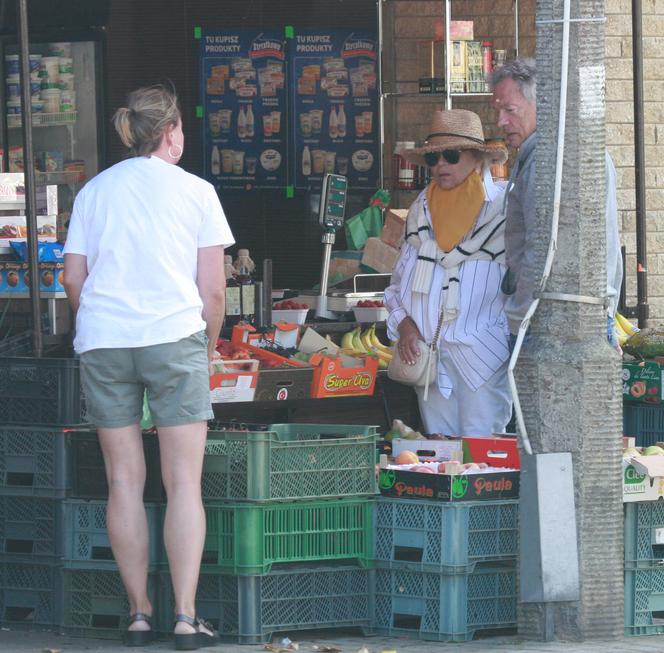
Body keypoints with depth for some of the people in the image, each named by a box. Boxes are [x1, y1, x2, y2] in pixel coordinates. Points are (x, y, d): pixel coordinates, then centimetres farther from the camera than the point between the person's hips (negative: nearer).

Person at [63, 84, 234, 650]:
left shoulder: (94, 191, 9)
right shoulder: (195, 191, 3)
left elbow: (73, 279, 7)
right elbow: (213, 289, 1)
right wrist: (208, 350, 14)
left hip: (102, 342, 3)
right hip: (174, 336, -3)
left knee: (124, 482, 7)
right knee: (184, 482, -1)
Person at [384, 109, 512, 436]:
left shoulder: (503, 209, -3)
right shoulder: (423, 208, 15)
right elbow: (400, 278, 20)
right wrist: (403, 322, 3)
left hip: (483, 358, -5)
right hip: (428, 355, 5)